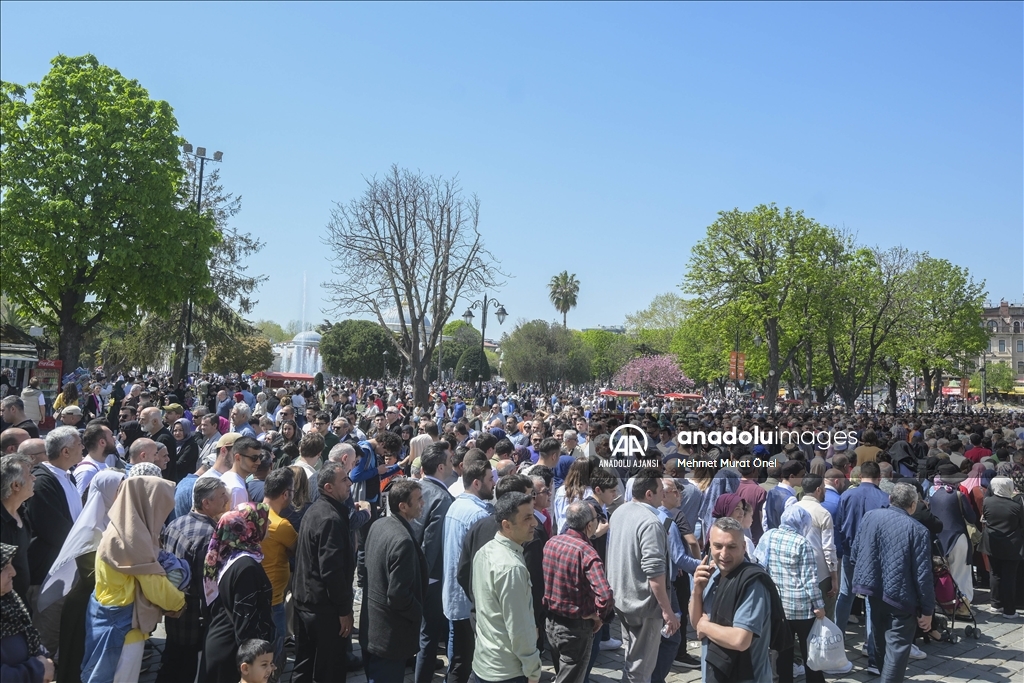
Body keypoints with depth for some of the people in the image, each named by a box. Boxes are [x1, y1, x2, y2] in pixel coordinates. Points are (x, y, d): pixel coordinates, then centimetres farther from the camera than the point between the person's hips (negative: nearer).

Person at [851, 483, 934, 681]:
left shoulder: (869, 516, -1)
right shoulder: (917, 530, -16)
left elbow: (854, 555, 6)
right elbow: (923, 574, -15)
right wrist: (927, 610, -6)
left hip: (874, 590, 6)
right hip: (900, 596, -6)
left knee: (880, 639, 26)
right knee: (897, 646, 3)